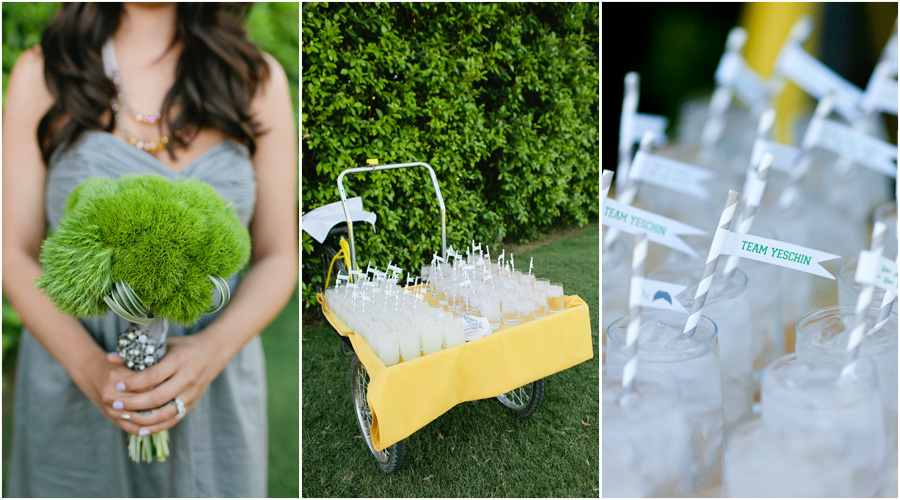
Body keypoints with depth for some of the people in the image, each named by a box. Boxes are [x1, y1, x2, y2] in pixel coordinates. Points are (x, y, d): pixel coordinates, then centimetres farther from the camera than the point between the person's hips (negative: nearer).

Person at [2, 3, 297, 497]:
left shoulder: (258, 78, -4)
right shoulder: (42, 73, -5)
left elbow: (277, 258, -3)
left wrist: (210, 352, -20)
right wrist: (88, 365, -20)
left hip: (214, 391, 1)